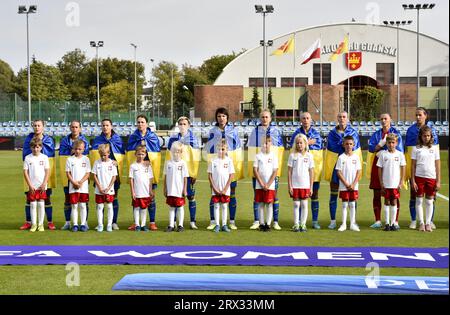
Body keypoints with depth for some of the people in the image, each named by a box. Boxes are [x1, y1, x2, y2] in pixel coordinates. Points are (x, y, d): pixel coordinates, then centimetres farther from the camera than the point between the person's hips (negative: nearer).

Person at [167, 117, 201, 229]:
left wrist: (195, 173, -3)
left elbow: (196, 158, 3)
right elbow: (168, 157, 10)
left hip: (189, 171, -1)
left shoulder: (193, 139, 5)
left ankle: (192, 222, 4)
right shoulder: (173, 139, 9)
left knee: (191, 196, -1)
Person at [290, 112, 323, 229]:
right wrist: (307, 143, -9)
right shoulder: (297, 133, 8)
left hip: (314, 163, 1)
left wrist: (304, 144, -6)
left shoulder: (316, 132, 10)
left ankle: (315, 221, 7)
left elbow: (320, 146, 0)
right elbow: (293, 146, -3)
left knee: (314, 193, 2)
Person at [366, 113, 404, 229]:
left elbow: (399, 150, -6)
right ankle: (378, 221, 10)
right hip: (378, 165, 3)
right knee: (377, 194, 3)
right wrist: (381, 144, -14)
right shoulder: (376, 134, 14)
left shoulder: (396, 133, 4)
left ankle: (395, 221, -2)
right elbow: (371, 147, 1)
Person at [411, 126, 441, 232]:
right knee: (419, 200, 3)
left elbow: (438, 166, 6)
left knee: (429, 201, 4)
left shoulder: (434, 149, 6)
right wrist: (412, 181, -3)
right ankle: (421, 223, 10)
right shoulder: (416, 148, 3)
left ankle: (428, 223, 10)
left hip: (431, 177, 1)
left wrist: (438, 181, 0)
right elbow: (413, 165, 3)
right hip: (419, 177, -1)